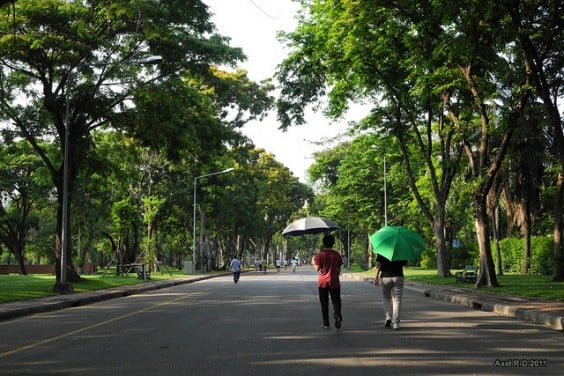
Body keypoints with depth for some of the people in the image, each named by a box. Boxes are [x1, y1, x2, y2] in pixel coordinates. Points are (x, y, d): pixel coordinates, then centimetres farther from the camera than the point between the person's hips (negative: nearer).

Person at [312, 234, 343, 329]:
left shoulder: (320, 254, -6)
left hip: (323, 282, -1)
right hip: (334, 282, 1)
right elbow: (339, 269, 5)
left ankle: (326, 323, 9)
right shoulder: (336, 254, 1)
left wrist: (313, 262, 11)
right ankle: (337, 315, -25)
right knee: (336, 301, 3)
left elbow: (317, 268, -8)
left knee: (324, 303, 8)